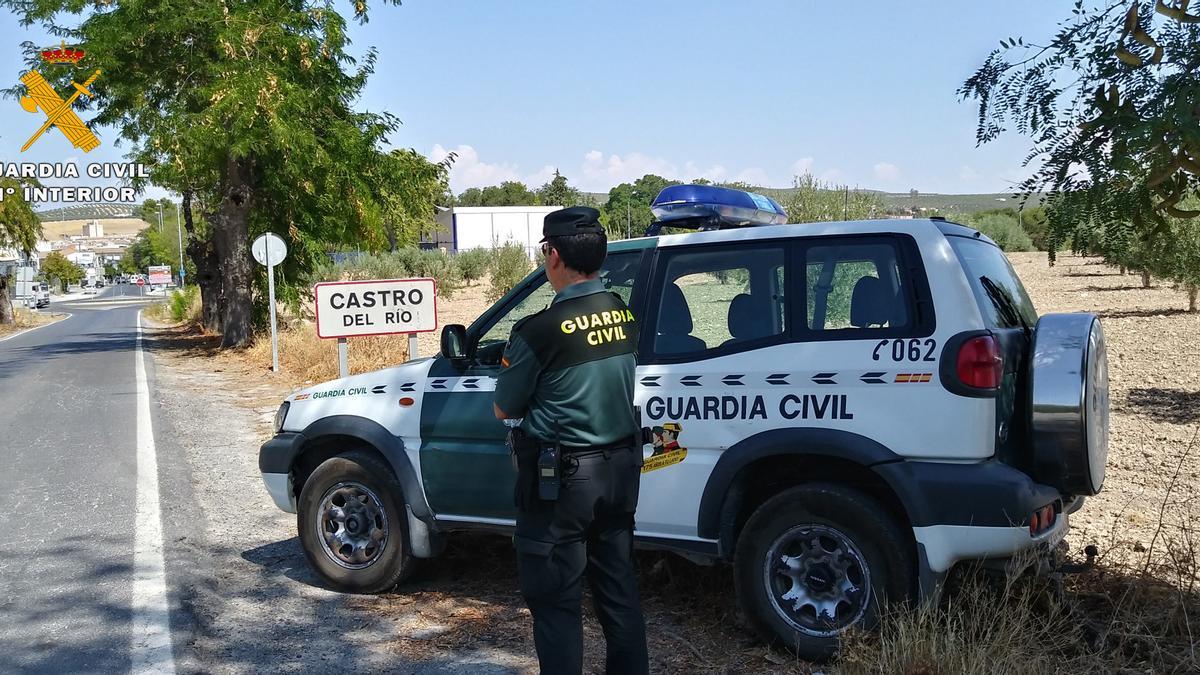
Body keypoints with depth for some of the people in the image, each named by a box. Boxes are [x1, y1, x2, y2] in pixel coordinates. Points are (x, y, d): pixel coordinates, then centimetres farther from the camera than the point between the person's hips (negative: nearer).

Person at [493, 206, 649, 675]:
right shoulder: (625, 315, -1)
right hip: (620, 466, 7)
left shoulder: (541, 329, -20)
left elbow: (504, 409, -6)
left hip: (561, 478, -7)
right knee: (618, 586, 19)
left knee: (554, 600, 6)